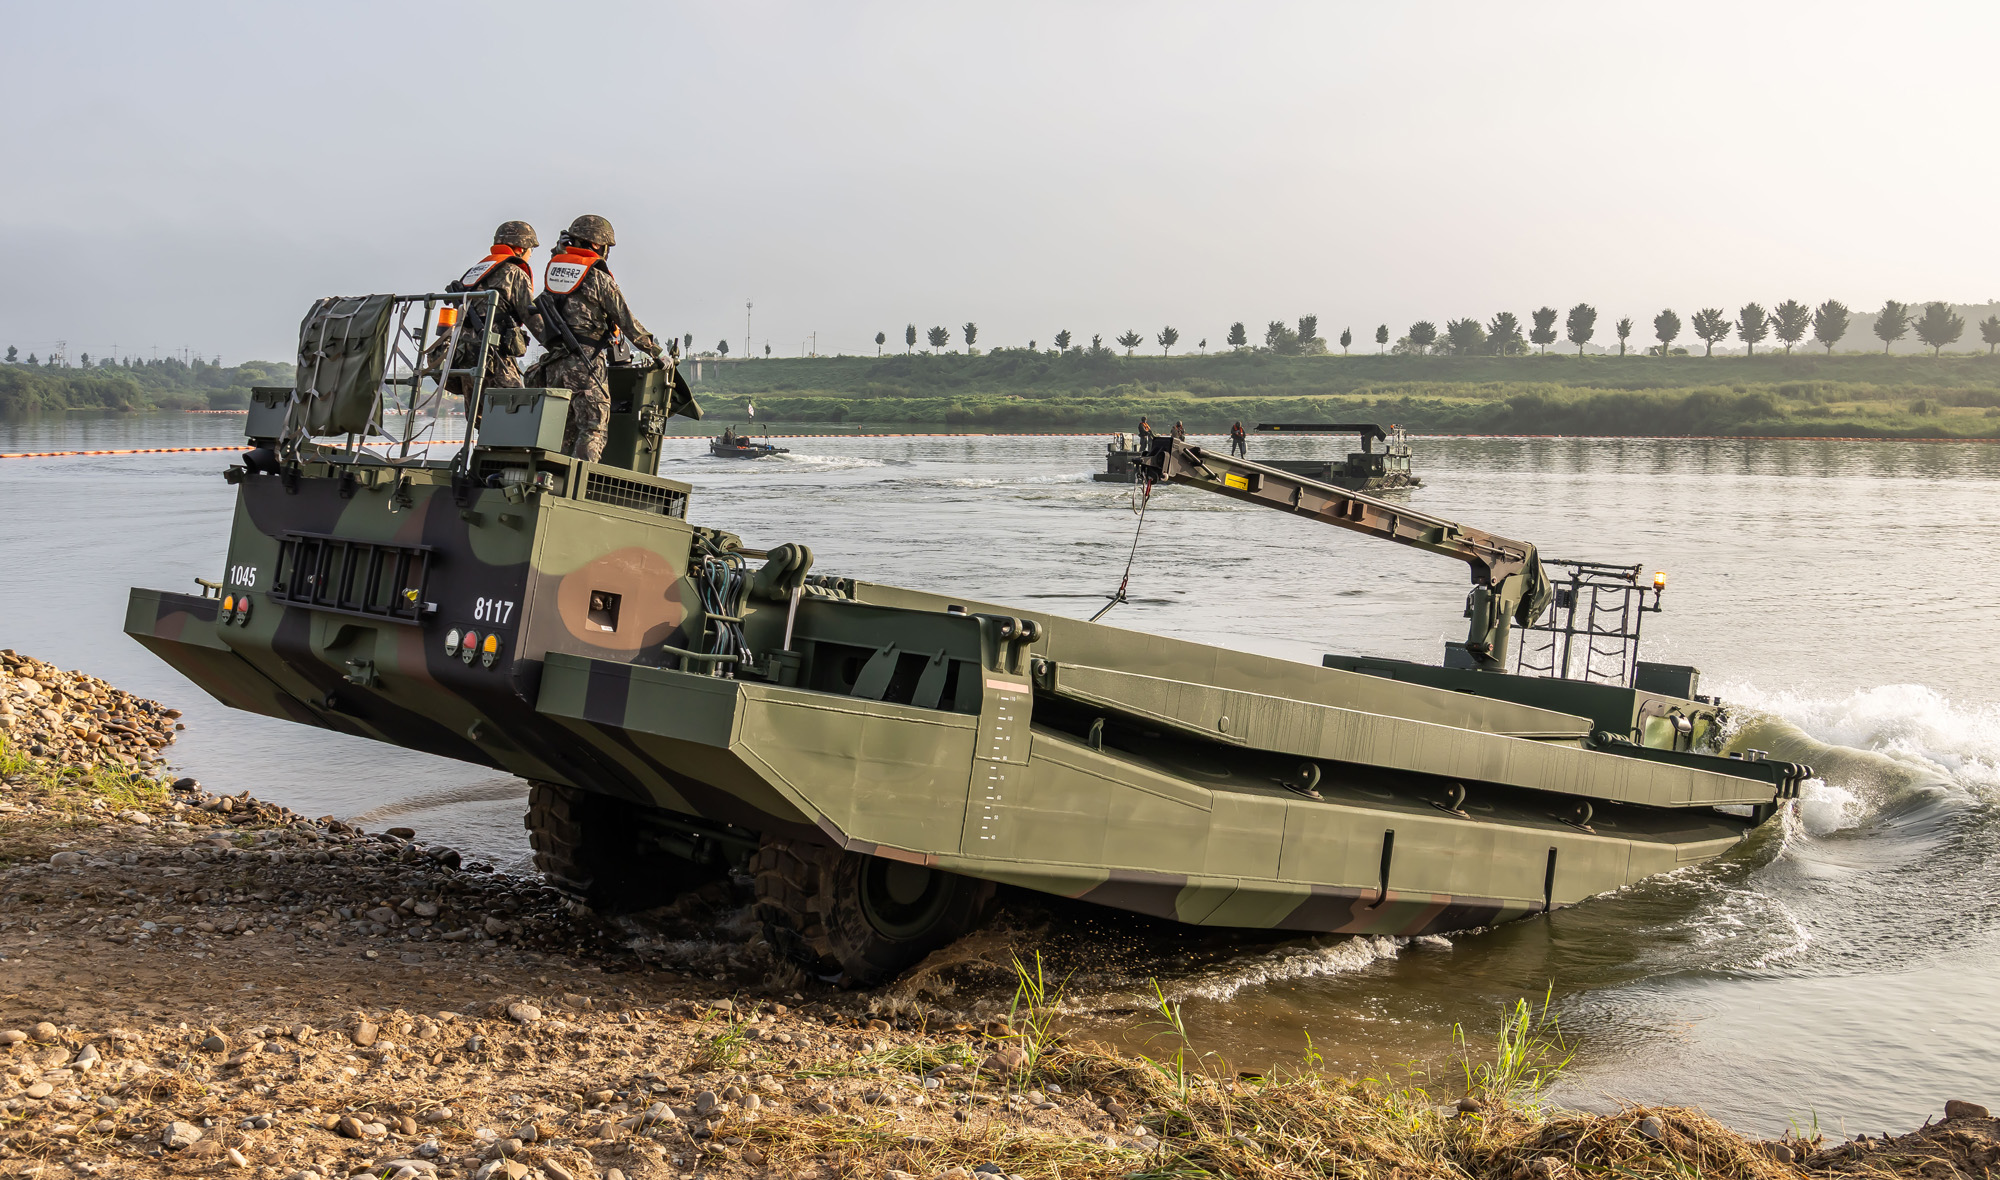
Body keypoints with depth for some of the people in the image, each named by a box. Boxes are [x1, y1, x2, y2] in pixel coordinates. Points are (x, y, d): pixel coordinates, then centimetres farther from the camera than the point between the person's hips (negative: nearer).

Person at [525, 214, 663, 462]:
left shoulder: (553, 268, 14)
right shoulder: (597, 276, -6)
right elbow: (626, 320, -3)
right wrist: (654, 349, 7)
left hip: (554, 363, 7)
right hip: (585, 363, -7)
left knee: (563, 431, 11)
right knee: (592, 429, -7)